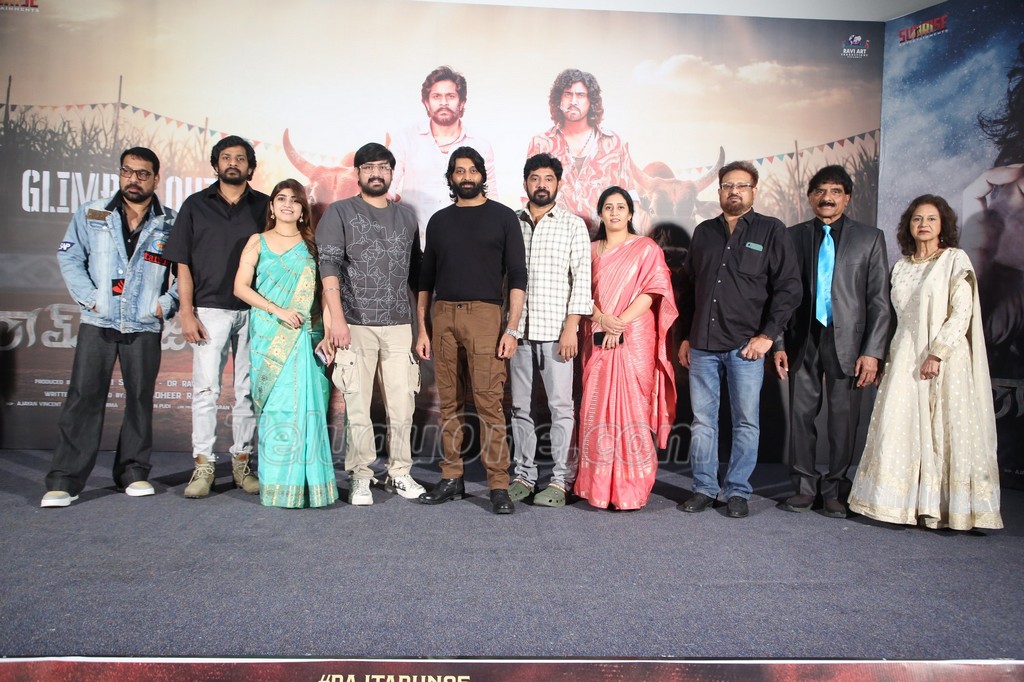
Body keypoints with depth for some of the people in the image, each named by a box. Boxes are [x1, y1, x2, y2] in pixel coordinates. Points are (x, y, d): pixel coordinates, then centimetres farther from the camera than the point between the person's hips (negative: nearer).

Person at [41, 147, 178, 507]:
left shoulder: (171, 224, 4)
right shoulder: (92, 214, 6)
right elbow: (69, 257, 7)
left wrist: (166, 303, -4)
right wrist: (90, 298, -4)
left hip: (145, 327, 0)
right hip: (98, 323, 0)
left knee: (140, 399, 6)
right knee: (83, 398, -2)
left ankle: (133, 471, 19)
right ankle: (64, 480, 3)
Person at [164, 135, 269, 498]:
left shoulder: (264, 206, 10)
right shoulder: (196, 205, 8)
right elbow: (183, 264, 5)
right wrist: (187, 312, -4)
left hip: (254, 311, 1)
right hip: (210, 310, -1)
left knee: (248, 390, 5)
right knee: (206, 387, -4)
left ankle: (243, 461, 14)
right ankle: (203, 465, 2)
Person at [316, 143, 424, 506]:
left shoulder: (406, 216, 16)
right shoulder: (339, 213, 5)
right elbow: (329, 265, -5)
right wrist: (336, 318, -16)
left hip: (399, 326, 3)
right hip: (356, 325, -3)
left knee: (403, 405, 2)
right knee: (358, 406, 0)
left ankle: (399, 473, 16)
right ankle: (361, 477, 12)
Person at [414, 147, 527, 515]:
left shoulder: (503, 217, 6)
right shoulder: (439, 220, 16)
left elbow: (517, 274, 1)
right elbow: (426, 277, 17)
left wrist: (512, 327, -8)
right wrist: (422, 328, 9)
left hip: (484, 314, -3)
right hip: (443, 316, 4)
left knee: (489, 401, -9)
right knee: (450, 402, 5)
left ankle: (498, 485, -3)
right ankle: (451, 479, 14)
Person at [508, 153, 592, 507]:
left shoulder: (573, 225, 3)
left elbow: (582, 278, -3)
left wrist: (571, 327, -11)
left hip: (556, 329, -3)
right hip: (518, 328, 3)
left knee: (561, 405, 0)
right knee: (520, 405, 8)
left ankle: (562, 480, 8)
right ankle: (523, 475, 19)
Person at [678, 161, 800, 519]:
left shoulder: (771, 231, 3)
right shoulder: (704, 232, 14)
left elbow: (788, 287, -2)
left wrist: (767, 335, -9)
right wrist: (685, 336, 12)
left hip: (745, 345, -3)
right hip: (703, 344, 3)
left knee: (746, 422, 3)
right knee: (701, 421, 6)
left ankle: (738, 491, 15)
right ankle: (704, 488, 17)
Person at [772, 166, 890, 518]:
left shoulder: (869, 238, 5)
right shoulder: (793, 236, 8)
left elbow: (879, 300, 1)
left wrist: (872, 351, -6)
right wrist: (779, 343, 0)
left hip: (847, 340, -1)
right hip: (803, 339, 1)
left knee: (844, 417, 3)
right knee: (801, 413, 5)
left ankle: (835, 489, 17)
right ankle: (805, 485, 18)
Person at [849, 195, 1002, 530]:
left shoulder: (956, 260, 1)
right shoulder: (901, 267, 15)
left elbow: (962, 313, -8)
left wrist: (937, 352, -17)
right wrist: (888, 356, 5)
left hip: (944, 359, -5)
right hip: (905, 358, 5)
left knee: (944, 430, -3)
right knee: (900, 428, 0)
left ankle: (938, 507, 2)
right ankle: (906, 503, 7)